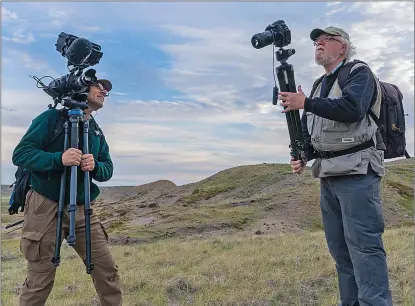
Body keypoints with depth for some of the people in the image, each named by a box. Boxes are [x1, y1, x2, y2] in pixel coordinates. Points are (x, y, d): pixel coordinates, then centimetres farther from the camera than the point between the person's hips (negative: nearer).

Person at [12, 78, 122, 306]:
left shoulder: (97, 131, 13)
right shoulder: (52, 117, -5)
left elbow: (107, 169, 7)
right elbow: (20, 154, -12)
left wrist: (95, 166, -16)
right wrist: (58, 159, -27)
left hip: (82, 209, 5)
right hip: (46, 208, -5)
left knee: (107, 269, 3)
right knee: (40, 281, 1)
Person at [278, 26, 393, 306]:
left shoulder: (359, 73, 0)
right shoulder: (319, 85, 23)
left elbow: (352, 108, -21)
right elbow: (309, 129, 23)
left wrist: (306, 103, -18)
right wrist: (302, 155, 4)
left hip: (356, 173, -8)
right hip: (328, 176, 8)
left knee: (364, 245, -11)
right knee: (339, 248, 10)